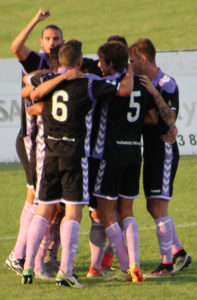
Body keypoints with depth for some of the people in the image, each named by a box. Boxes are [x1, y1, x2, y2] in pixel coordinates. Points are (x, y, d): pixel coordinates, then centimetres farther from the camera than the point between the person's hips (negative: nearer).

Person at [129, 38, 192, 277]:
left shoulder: (167, 84, -13)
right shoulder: (144, 84, 12)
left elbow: (170, 119, -23)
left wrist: (154, 93, -29)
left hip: (165, 151, -9)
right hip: (151, 151, 9)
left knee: (158, 207, -11)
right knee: (153, 207, 13)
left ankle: (167, 262, -7)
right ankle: (179, 253, 24)